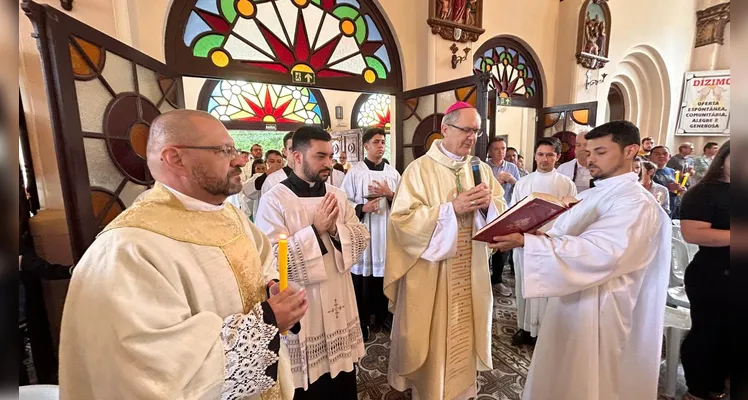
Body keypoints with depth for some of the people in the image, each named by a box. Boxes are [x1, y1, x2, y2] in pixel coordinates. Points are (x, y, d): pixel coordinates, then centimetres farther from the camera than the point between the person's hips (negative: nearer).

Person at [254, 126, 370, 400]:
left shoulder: (336, 195, 2)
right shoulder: (273, 200, -13)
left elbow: (362, 239, 1)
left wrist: (336, 229, -18)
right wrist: (315, 229, -23)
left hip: (340, 307, 5)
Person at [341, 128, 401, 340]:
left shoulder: (393, 172, 7)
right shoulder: (354, 171, -1)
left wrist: (389, 194, -10)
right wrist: (362, 208, -18)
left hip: (387, 229, 3)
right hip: (362, 230, -3)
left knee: (384, 271, 11)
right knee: (362, 272, 4)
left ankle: (382, 313, 31)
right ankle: (362, 319, 20)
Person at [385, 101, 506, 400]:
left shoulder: (481, 169, 7)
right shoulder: (419, 169, -10)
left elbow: (502, 211, 8)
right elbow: (402, 219, -18)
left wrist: (488, 204, -14)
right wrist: (451, 208, -23)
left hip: (471, 271, 5)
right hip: (430, 272, -4)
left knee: (464, 333, 17)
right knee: (431, 337, 8)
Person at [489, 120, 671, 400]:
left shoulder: (637, 203, -15)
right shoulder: (587, 197, 10)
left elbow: (597, 252, -30)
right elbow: (562, 238, 12)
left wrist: (526, 242, -35)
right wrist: (529, 237, -10)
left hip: (597, 307, -8)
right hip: (568, 299, 8)